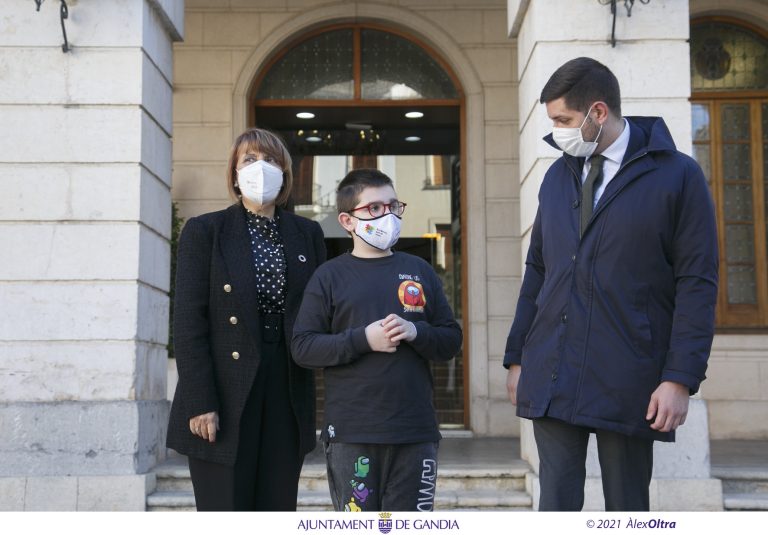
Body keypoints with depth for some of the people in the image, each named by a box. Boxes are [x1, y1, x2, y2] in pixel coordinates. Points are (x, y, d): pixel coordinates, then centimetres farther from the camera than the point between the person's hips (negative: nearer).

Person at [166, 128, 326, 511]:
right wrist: (200, 403, -12)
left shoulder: (307, 234, 11)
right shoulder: (204, 231, 0)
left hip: (287, 400, 4)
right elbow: (188, 323, -5)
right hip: (223, 401, -3)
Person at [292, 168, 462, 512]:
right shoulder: (330, 276, 3)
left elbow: (452, 340, 12)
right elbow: (302, 348, -3)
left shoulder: (419, 271, 11)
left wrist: (416, 332, -9)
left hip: (415, 431, 2)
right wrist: (362, 339, -15)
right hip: (351, 433, -2)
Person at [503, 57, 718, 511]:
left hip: (629, 384, -4)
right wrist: (516, 357, 13)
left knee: (627, 506, 7)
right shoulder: (558, 176, 12)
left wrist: (681, 377, -13)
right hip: (551, 377, 4)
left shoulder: (678, 176, -3)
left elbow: (697, 285, -6)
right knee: (557, 502, 3)